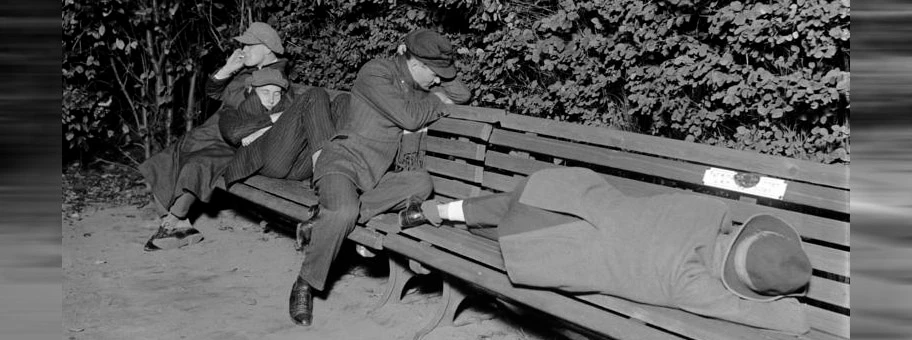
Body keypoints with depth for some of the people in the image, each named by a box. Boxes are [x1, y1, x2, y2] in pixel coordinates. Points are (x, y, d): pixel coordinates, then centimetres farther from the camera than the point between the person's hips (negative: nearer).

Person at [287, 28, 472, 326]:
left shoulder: (416, 86, 17)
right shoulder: (376, 72, -8)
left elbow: (462, 95, 18)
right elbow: (408, 117, -16)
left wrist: (437, 87, 5)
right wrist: (439, 102, 1)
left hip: (375, 177, 7)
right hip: (342, 162, -7)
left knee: (421, 183, -23)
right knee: (344, 211, -38)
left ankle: (327, 219, -21)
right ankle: (305, 285, -17)